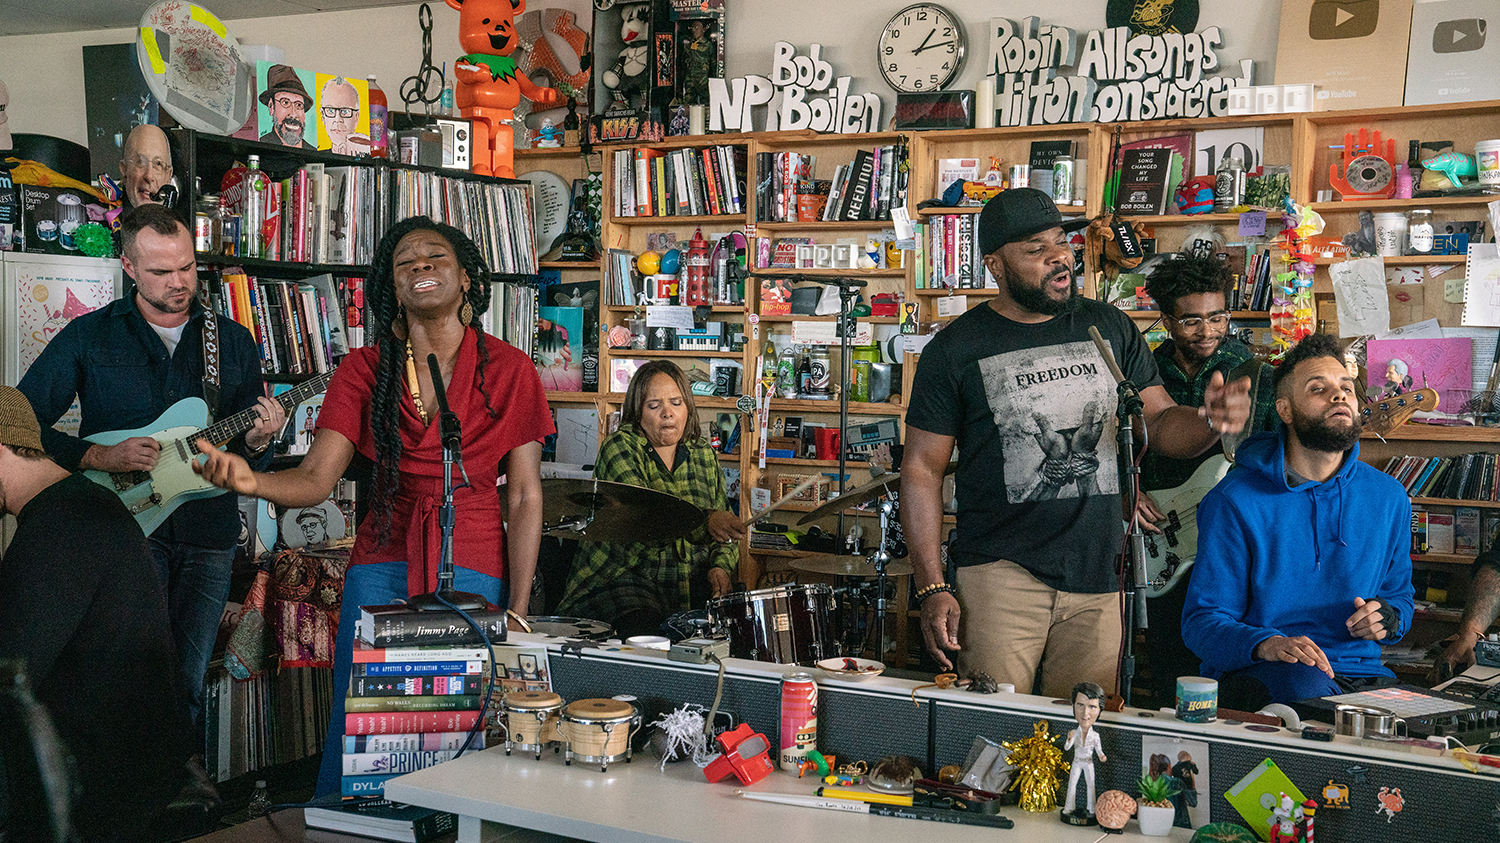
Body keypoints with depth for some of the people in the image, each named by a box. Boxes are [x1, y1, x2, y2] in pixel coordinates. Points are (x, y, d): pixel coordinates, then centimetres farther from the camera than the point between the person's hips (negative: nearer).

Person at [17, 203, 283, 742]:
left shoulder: (233, 342, 10)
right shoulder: (88, 336, 3)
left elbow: (248, 456, 14)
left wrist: (256, 443, -10)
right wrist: (102, 458, -11)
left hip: (208, 533, 3)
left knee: (186, 685, 6)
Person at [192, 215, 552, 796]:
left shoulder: (510, 370, -1)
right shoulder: (365, 369, 3)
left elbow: (524, 497, -1)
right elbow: (316, 478, -6)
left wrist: (518, 611, -5)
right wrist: (250, 481, -28)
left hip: (474, 568, -1)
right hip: (382, 567, 1)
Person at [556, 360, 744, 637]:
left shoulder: (704, 455, 12)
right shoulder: (619, 447, -6)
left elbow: (724, 529, 18)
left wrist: (721, 566, -4)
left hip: (690, 587, 5)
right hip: (619, 580, -5)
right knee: (646, 632, -33)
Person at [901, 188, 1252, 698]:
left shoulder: (1110, 329, 8)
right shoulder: (957, 349, -2)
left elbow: (1160, 422, 10)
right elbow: (922, 469, -1)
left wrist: (1209, 421, -15)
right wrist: (932, 588, -8)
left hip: (1101, 578, 3)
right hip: (1002, 571, -3)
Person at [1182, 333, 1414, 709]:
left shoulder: (1388, 497, 9)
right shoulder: (1236, 502, -6)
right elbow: (1202, 621, -6)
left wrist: (1387, 617, -1)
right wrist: (1266, 644, -26)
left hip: (1359, 672, 4)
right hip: (1254, 674, -4)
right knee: (1310, 688, -37)